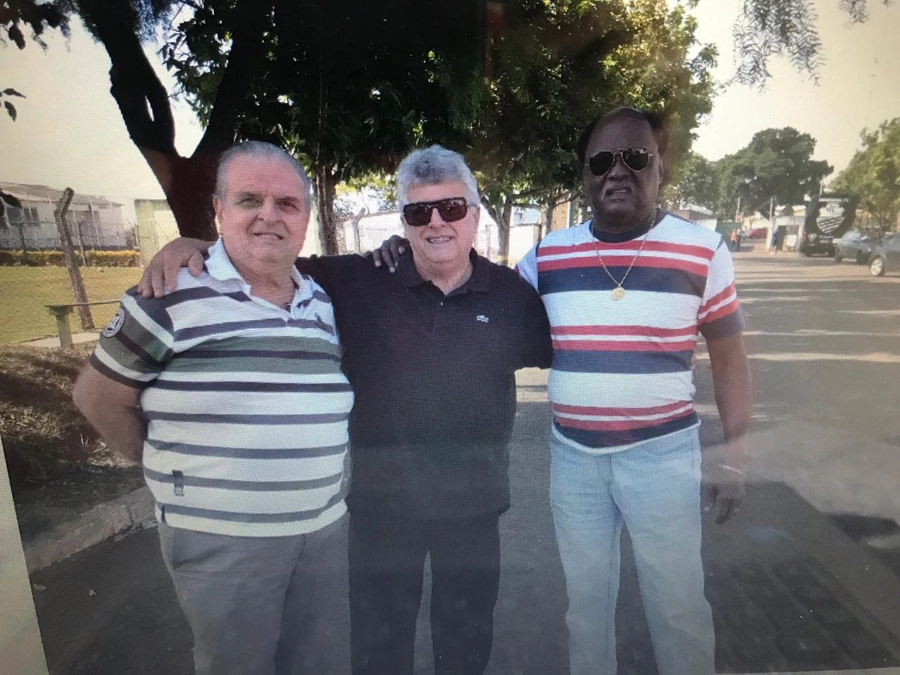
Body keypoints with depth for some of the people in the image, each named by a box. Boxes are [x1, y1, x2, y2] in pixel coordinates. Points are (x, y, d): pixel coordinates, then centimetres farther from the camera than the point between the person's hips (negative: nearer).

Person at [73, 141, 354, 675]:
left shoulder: (322, 302, 4)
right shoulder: (173, 296, -12)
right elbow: (98, 397, -2)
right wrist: (174, 469, 0)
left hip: (325, 529, 5)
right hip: (221, 539, -4)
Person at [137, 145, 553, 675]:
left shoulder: (511, 294, -6)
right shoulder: (359, 283, -9)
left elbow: (564, 351, 8)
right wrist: (194, 245, -15)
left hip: (474, 502, 1)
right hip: (382, 498, 0)